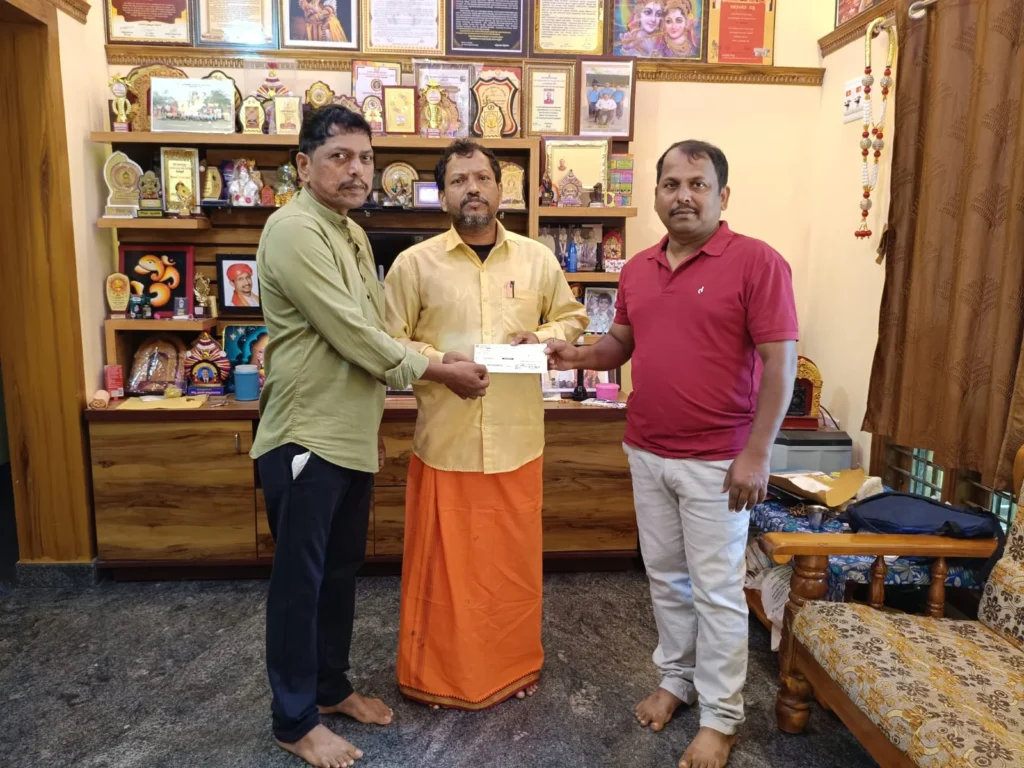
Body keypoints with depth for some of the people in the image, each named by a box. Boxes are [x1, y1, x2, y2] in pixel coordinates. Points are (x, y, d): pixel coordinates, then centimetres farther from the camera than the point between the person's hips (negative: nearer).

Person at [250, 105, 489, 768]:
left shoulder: (352, 233, 13)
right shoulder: (295, 230, -17)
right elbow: (351, 334, -21)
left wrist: (372, 416, 18)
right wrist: (440, 373, -12)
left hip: (351, 437, 9)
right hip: (306, 438, -9)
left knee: (342, 571, 19)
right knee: (300, 580, 5)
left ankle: (332, 686, 37)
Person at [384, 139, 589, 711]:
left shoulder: (538, 259, 4)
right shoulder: (415, 263, -2)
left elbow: (573, 318, 15)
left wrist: (543, 337, -6)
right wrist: (435, 361, -17)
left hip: (517, 441, 2)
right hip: (444, 442, -2)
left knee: (515, 559, 14)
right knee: (443, 561, 9)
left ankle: (516, 665, 37)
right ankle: (440, 675, 31)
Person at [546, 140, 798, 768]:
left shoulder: (757, 261, -12)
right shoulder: (638, 268, 7)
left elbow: (780, 363, -14)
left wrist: (756, 455, -17)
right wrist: (579, 355, -4)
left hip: (717, 461, -6)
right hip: (647, 453, 6)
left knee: (716, 591, 6)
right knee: (666, 578, 18)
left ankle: (722, 716, 23)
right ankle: (676, 678, 38)